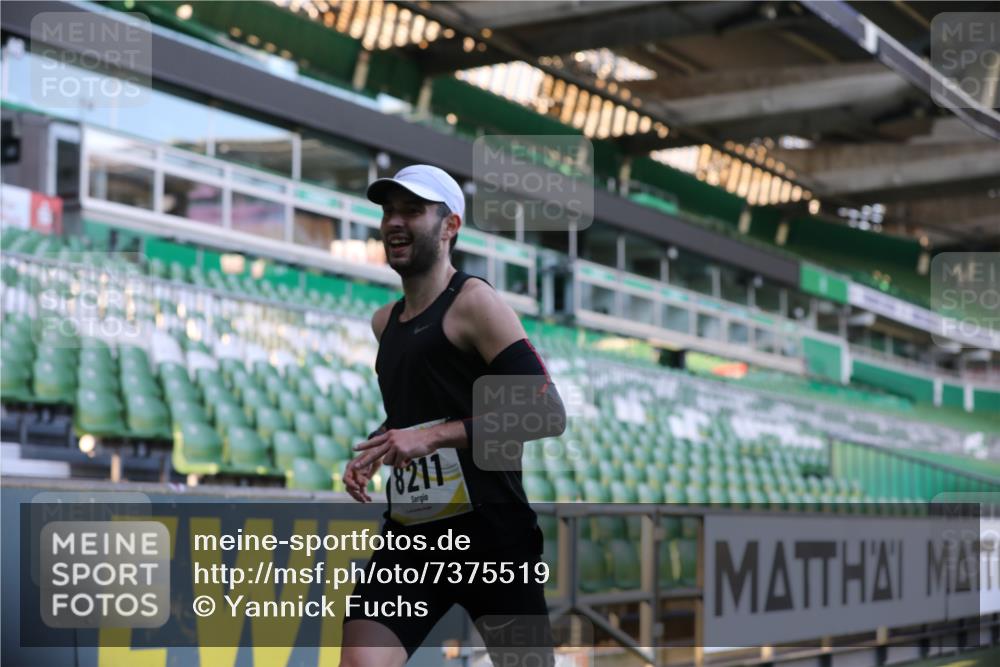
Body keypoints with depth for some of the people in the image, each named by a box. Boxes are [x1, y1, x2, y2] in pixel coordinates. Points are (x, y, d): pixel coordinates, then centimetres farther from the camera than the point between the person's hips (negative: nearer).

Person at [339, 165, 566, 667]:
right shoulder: (384, 322, 17)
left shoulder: (473, 302, -7)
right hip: (409, 536, 6)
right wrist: (372, 453, 12)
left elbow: (547, 414, -16)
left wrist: (434, 437, -21)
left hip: (490, 535, -6)